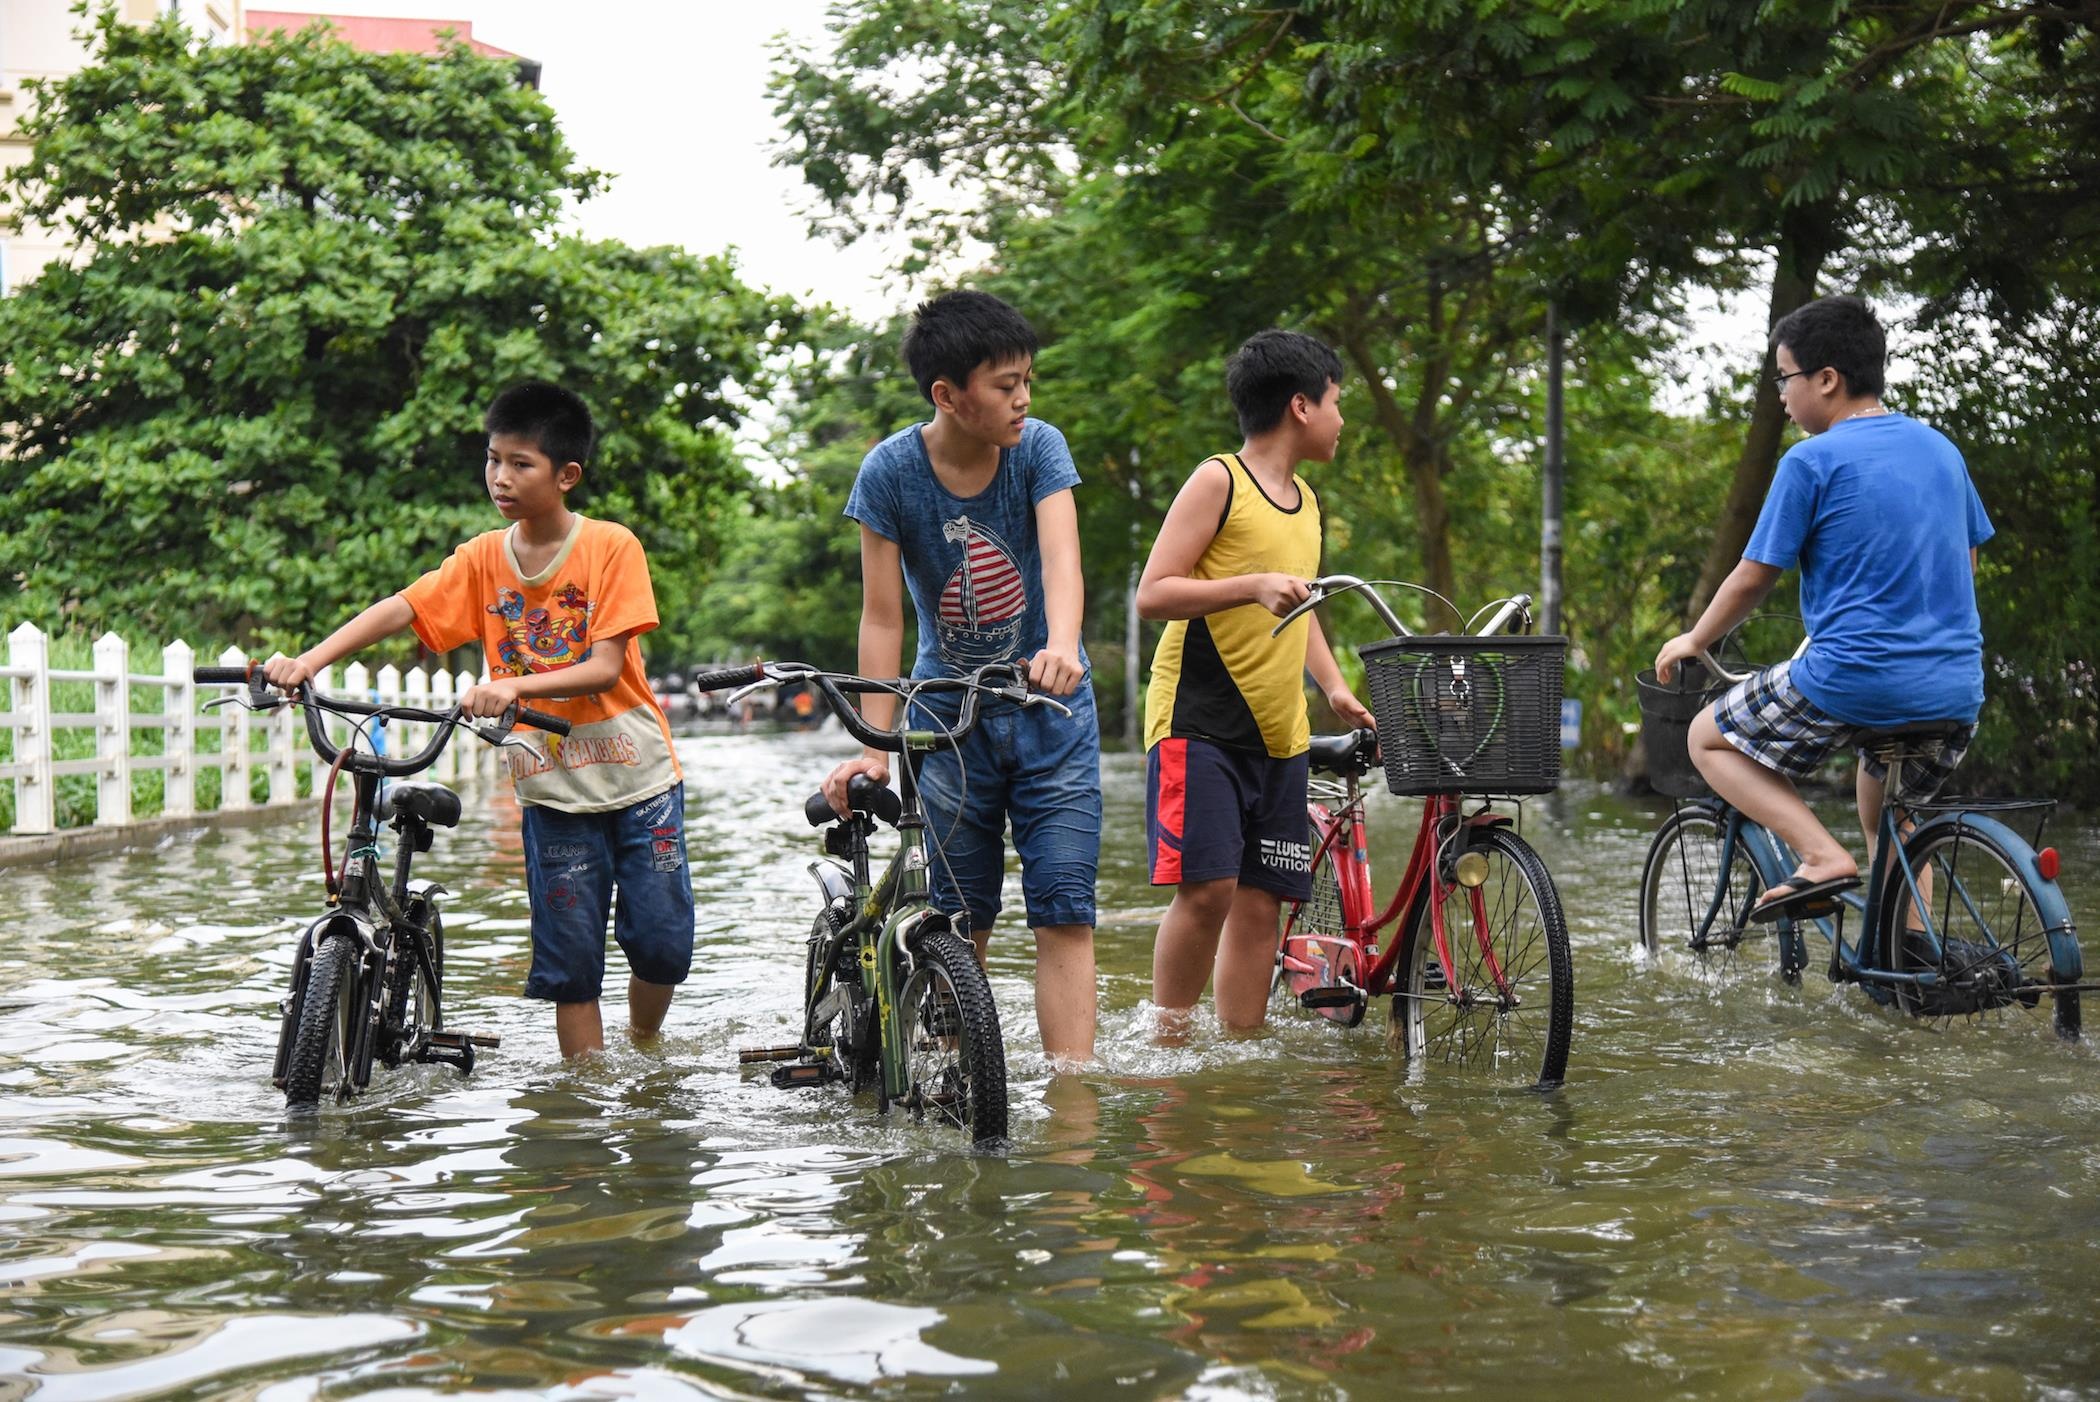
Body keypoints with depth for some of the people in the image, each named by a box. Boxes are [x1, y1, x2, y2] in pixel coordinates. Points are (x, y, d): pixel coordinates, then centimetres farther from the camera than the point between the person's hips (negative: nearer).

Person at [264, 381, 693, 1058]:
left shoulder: (611, 546, -10)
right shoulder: (482, 558, 1)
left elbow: (605, 667, -18)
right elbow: (398, 609, -9)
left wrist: (514, 686, -32)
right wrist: (306, 661, -23)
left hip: (638, 778, -2)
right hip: (552, 786, 2)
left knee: (660, 944, -1)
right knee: (568, 960, 1)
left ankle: (643, 1049, 27)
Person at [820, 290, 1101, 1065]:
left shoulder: (1038, 447, -9)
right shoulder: (891, 471, -11)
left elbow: (1060, 557, -24)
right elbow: (882, 616, -10)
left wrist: (1061, 645, -45)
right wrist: (873, 747, -17)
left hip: (1048, 706, 0)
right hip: (948, 716, 0)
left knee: (1064, 911, -7)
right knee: (960, 923, 3)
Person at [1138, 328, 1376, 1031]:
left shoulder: (1305, 500, 18)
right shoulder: (1219, 481, -6)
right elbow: (1152, 594, -12)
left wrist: (1335, 687, 16)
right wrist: (1254, 587, -24)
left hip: (1278, 735, 7)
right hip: (1199, 723, -7)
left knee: (1261, 901, 3)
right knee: (1207, 887, -16)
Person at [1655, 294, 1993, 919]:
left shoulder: (1812, 461, -8)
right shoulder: (1940, 449, 12)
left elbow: (1751, 580, -4)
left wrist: (1692, 642, 13)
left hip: (1850, 679, -7)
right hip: (1956, 688, 7)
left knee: (1709, 740, 13)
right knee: (1888, 810, 33)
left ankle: (1823, 855, -6)